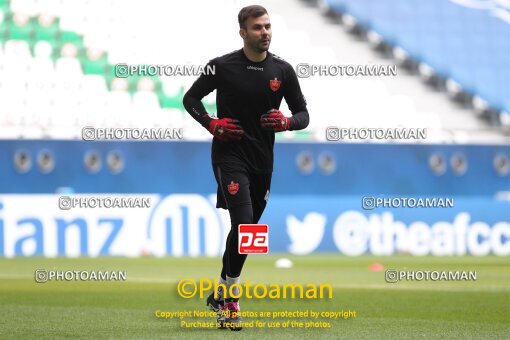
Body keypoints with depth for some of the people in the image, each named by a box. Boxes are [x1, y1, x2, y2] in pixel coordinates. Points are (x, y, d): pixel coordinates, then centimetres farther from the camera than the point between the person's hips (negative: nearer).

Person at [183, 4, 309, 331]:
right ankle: (230, 301, -11)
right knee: (244, 224, -20)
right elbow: (190, 98, 6)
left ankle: (220, 295, 33)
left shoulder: (282, 70, 2)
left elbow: (303, 114, 7)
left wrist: (286, 122, -15)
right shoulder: (223, 66, -6)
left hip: (262, 160, 5)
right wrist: (212, 124, -10)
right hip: (229, 154, -5)